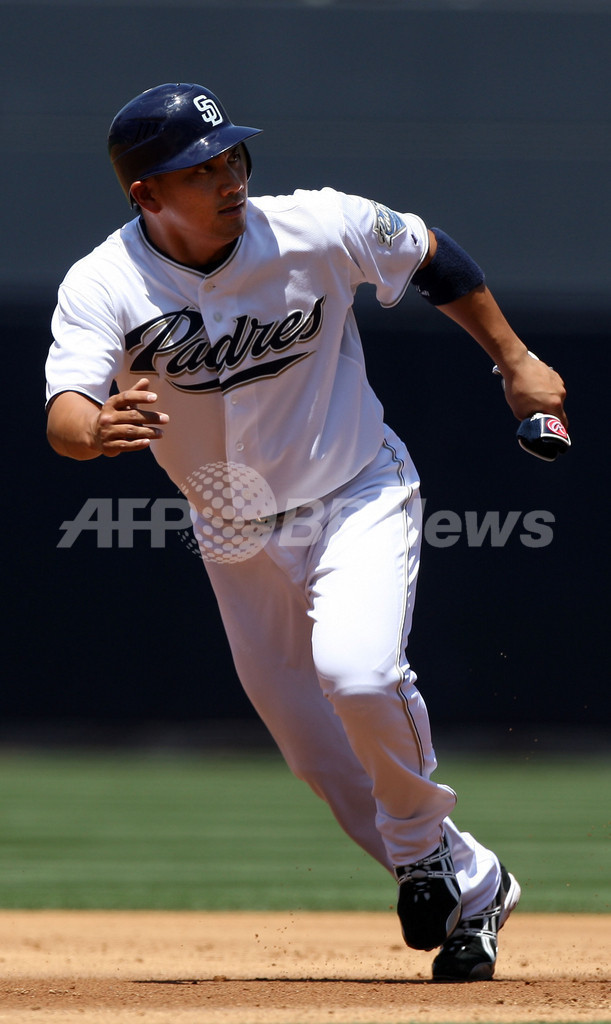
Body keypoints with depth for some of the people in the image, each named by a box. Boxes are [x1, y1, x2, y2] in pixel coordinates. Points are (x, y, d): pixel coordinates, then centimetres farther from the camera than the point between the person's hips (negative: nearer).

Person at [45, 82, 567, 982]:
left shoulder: (319, 230, -20)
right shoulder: (102, 288, -21)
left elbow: (432, 256, -1)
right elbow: (64, 416, -35)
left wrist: (515, 362, 3)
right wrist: (100, 428, -58)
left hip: (359, 498, -3)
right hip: (237, 536, 3)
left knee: (357, 671, -29)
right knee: (324, 760, 9)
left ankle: (424, 844, -2)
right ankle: (471, 889, 29)